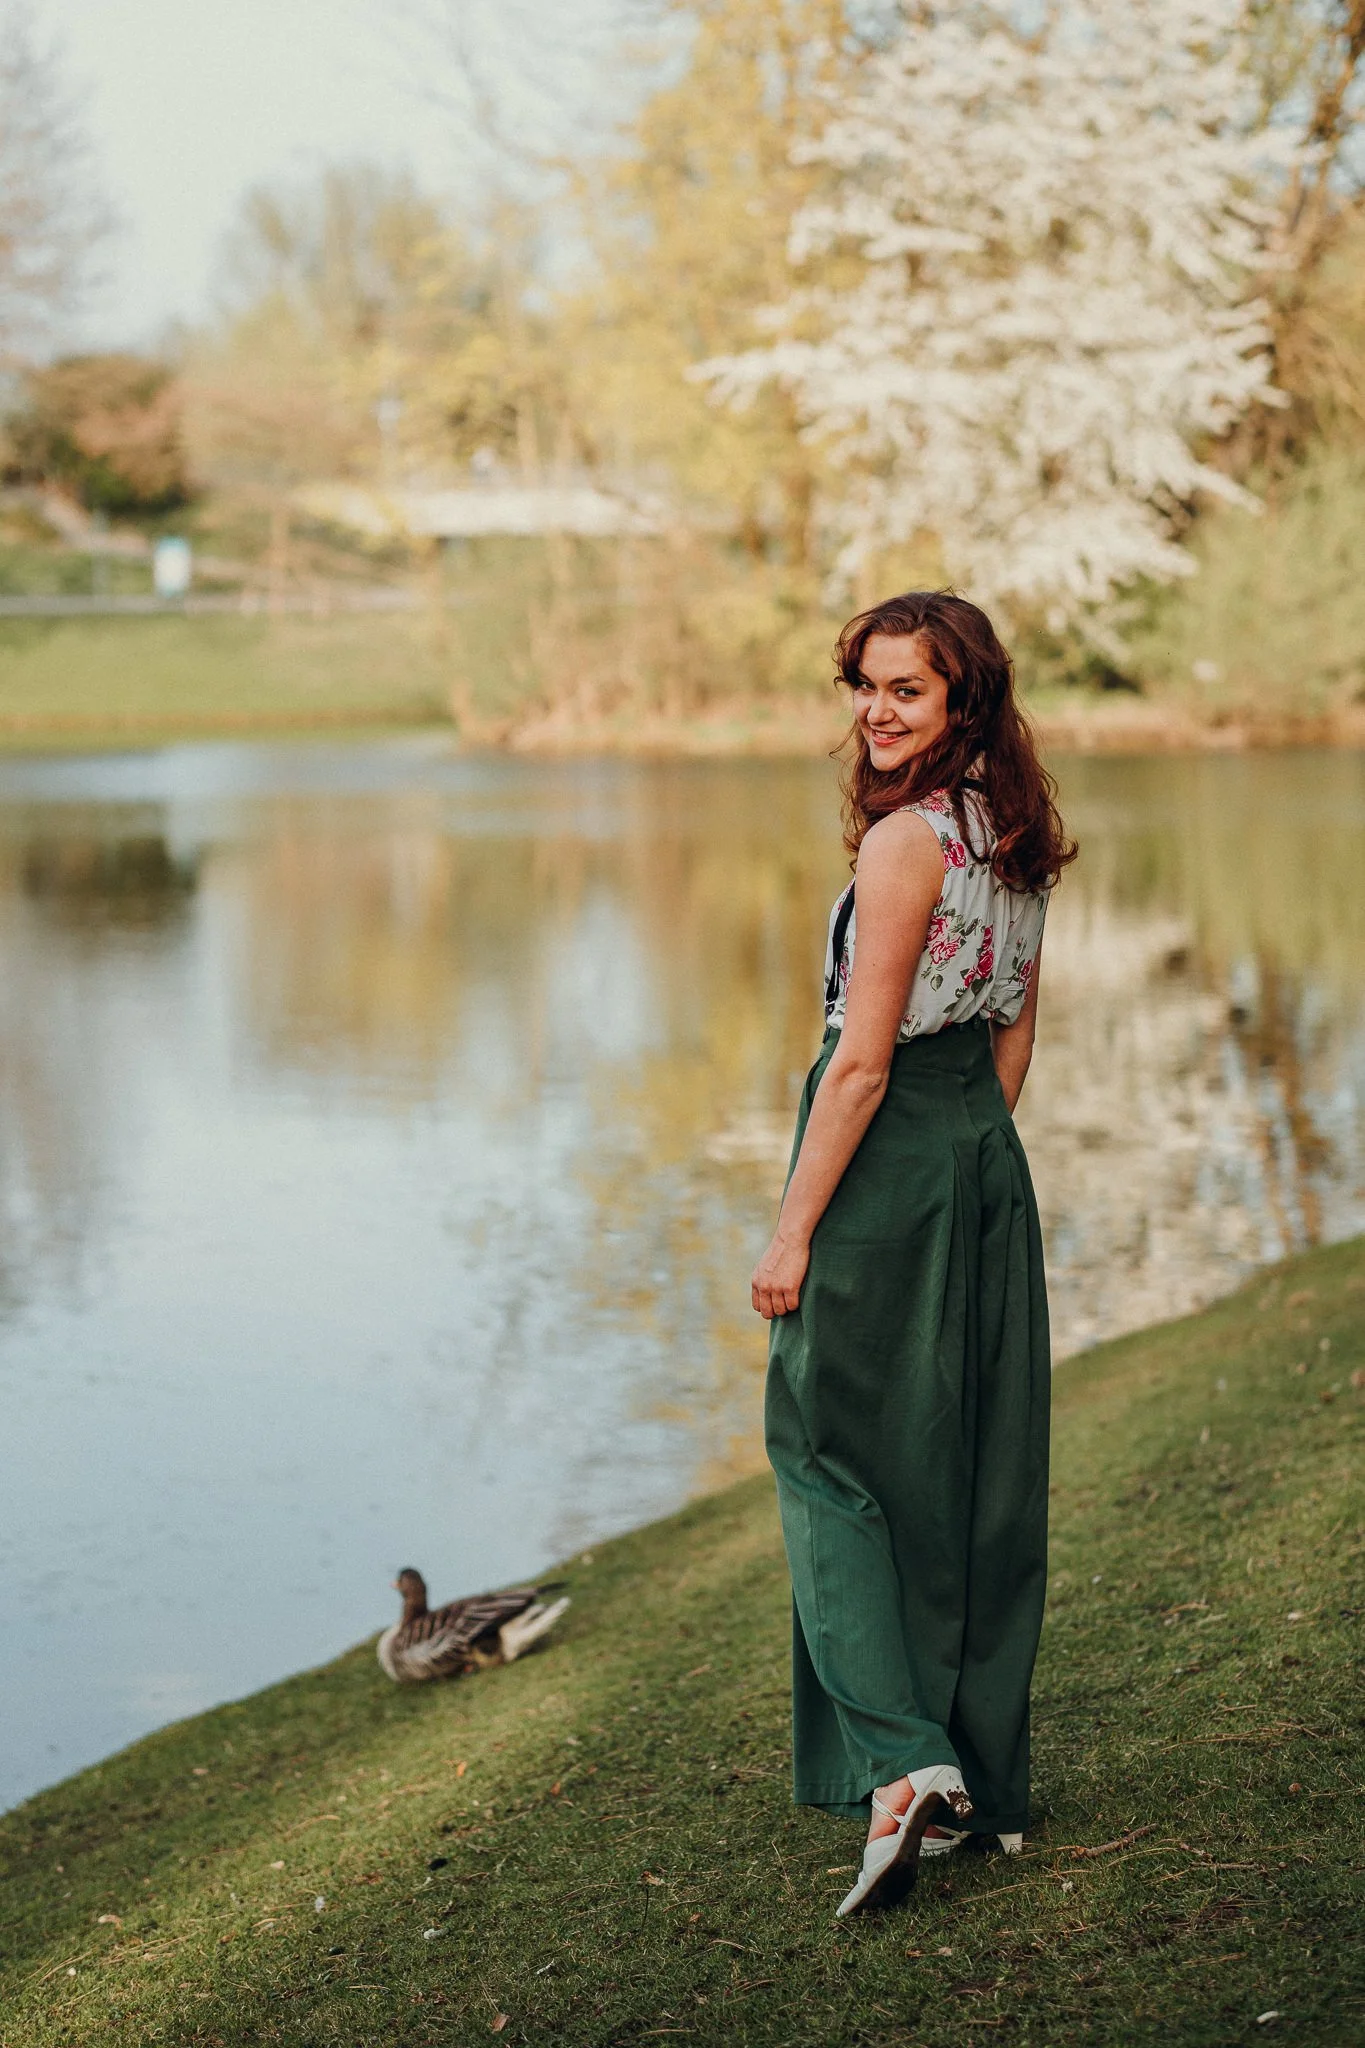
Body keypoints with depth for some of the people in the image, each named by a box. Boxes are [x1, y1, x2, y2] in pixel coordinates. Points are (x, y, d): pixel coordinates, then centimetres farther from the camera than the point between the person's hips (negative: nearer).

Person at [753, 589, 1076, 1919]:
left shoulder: (905, 841, -18)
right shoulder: (1014, 838, 9)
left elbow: (863, 1061, -19)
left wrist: (793, 1229, -14)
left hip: (888, 1166, -8)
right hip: (990, 1161, 8)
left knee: (830, 1452, 1)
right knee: (977, 1465, 12)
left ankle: (904, 1764, -10)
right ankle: (986, 1780, 20)